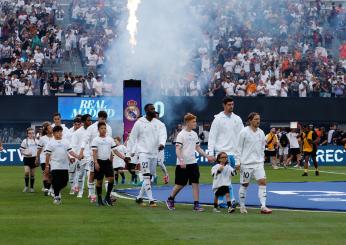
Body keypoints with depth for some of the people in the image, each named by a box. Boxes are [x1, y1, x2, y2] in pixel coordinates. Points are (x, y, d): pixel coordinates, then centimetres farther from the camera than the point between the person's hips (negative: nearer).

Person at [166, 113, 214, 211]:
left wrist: (207, 156, 14)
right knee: (180, 184, 2)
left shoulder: (194, 134, 10)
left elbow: (198, 148, 20)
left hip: (193, 163, 6)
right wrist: (181, 161, -28)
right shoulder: (181, 135, -10)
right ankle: (170, 199, 24)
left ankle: (196, 204, -1)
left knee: (195, 183, -2)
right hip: (182, 164, -6)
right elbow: (177, 149, -15)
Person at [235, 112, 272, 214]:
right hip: (246, 163, -4)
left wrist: (262, 160, 14)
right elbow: (239, 148, -5)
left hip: (258, 163, 4)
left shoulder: (261, 133, 8)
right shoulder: (244, 132, -7)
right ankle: (242, 206, 19)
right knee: (244, 184, 5)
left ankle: (263, 207, -11)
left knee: (263, 182, -9)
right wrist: (238, 162, -7)